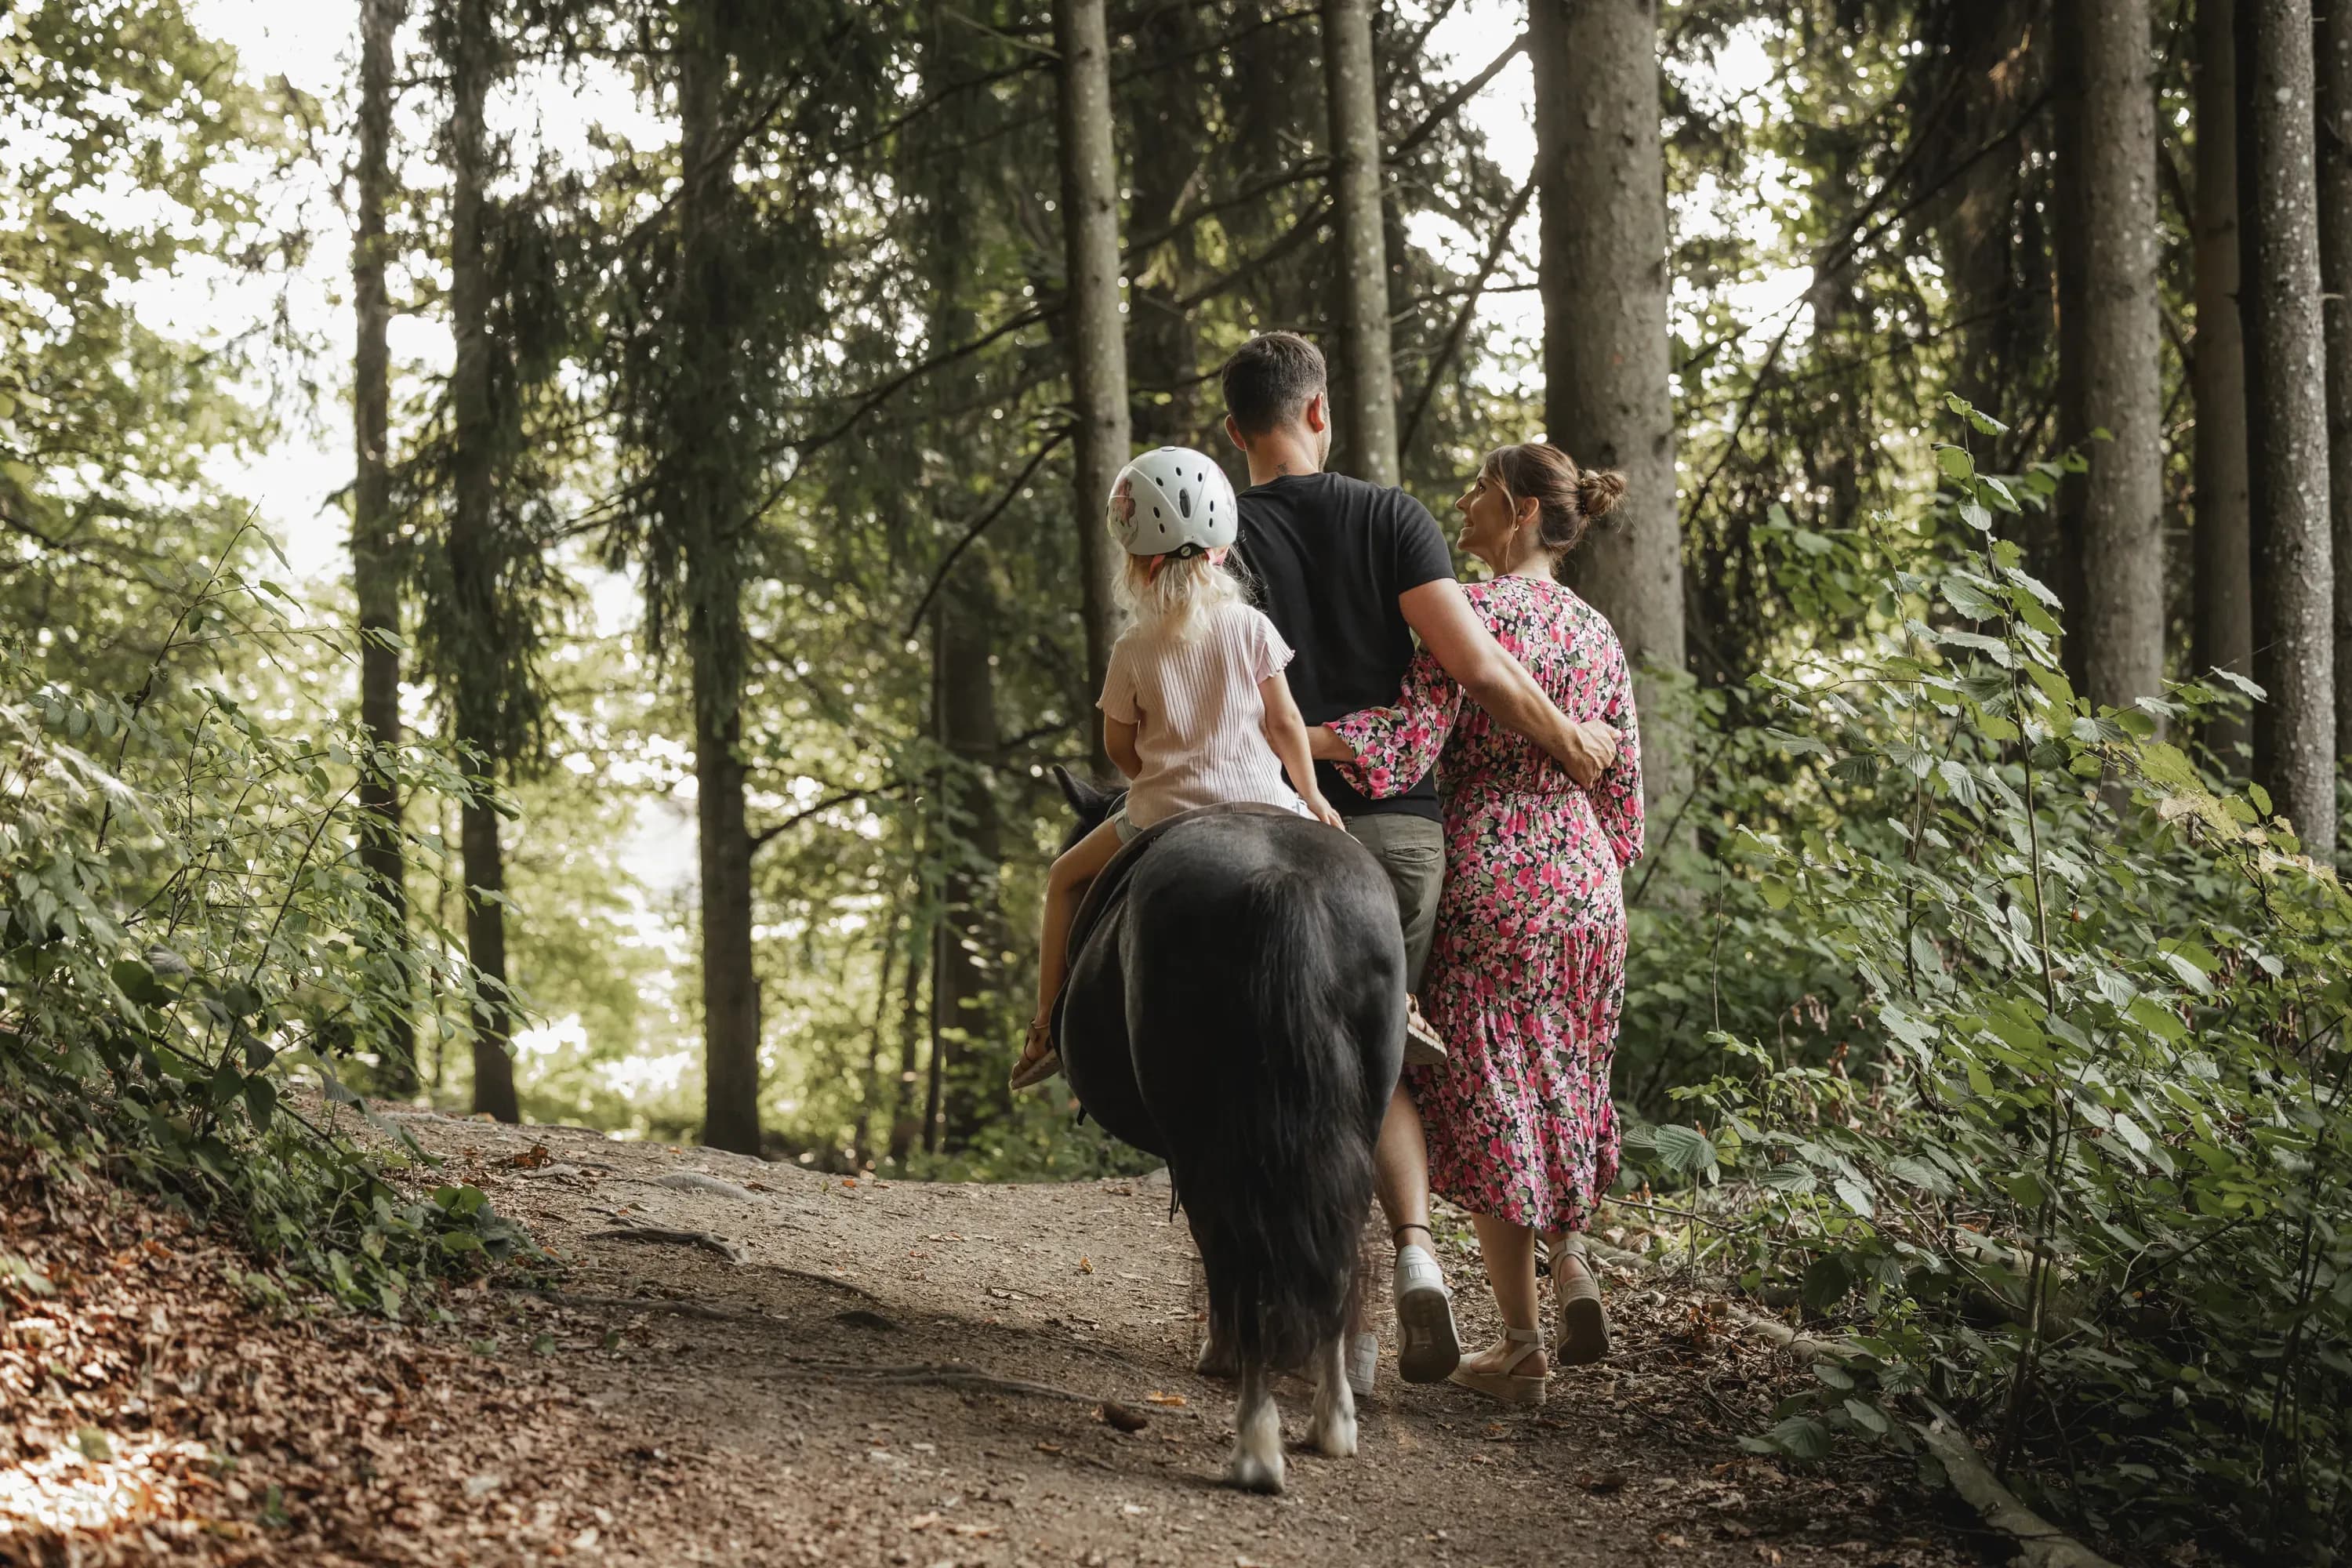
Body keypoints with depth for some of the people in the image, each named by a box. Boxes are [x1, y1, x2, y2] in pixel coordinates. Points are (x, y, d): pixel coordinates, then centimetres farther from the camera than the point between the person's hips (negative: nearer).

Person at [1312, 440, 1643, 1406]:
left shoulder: (1473, 614, -10)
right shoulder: (1596, 634, 11)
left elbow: (1407, 748, -21)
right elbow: (1622, 789, 13)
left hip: (1487, 877, -6)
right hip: (1584, 881, 6)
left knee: (1485, 1101, 2)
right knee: (1561, 1088, 21)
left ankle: (1520, 1346, 3)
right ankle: (1573, 1260, 1)